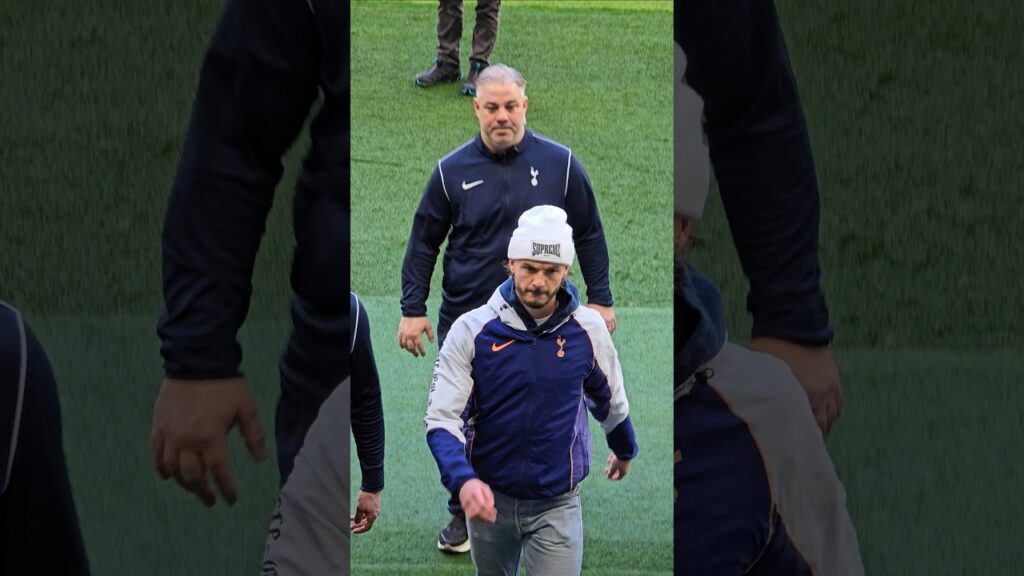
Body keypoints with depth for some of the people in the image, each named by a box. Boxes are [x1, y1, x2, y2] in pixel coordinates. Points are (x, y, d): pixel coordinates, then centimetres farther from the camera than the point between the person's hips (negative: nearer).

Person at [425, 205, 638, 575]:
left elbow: (611, 400, 12)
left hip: (558, 504, -1)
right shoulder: (471, 330, -11)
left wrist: (624, 451, 29)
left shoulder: (588, 329, -7)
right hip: (490, 498, 1)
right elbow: (441, 418, -15)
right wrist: (463, 480, -32)